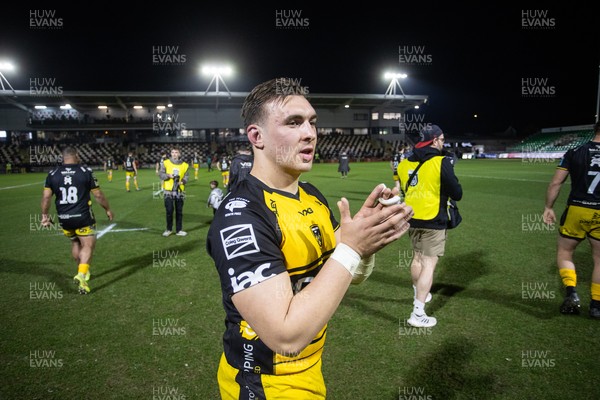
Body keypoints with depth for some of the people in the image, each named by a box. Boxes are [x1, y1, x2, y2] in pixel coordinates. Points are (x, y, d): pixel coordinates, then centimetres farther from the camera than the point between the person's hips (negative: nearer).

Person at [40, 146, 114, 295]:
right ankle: (82, 275, -17)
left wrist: (45, 215, 10)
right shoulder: (86, 171, -6)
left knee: (75, 242, 24)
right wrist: (108, 209, 10)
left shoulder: (53, 174, 2)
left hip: (64, 218, 4)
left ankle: (82, 271, 36)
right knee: (88, 245, 2)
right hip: (83, 217, -4)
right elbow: (98, 195, -2)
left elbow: (46, 196, -1)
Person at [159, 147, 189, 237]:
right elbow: (160, 174, 2)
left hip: (180, 191, 1)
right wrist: (168, 175, -16)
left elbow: (185, 177, 5)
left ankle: (179, 230, 17)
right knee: (169, 210, 0)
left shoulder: (184, 165, 6)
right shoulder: (166, 163, 2)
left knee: (179, 211, 7)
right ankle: (169, 229, 16)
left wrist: (183, 181, -15)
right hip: (168, 191, -1)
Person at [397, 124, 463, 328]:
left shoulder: (405, 163, 3)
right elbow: (457, 194, -11)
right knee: (429, 264, -3)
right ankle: (418, 313, -6)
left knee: (417, 257, 22)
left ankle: (419, 294, 41)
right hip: (433, 222, -6)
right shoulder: (441, 162, -14)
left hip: (412, 220, 6)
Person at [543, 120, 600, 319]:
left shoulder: (574, 153, 0)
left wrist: (548, 207, 4)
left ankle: (571, 293, -3)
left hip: (577, 210, -1)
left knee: (564, 253, 15)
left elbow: (555, 183, -3)